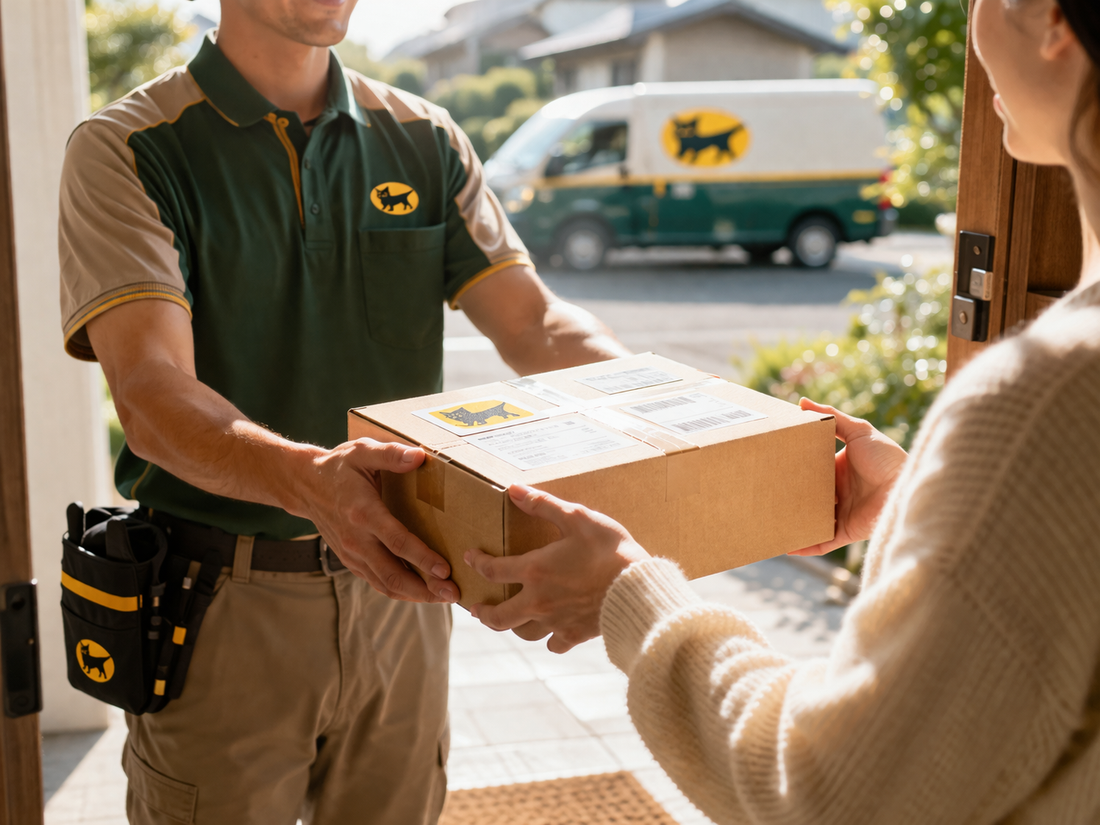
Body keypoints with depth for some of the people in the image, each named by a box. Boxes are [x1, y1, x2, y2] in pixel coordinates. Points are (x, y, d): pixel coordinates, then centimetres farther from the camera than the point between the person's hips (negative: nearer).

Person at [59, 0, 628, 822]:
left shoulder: (425, 142, 5)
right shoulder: (127, 151, -9)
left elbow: (534, 322, -5)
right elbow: (152, 393, -23)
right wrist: (307, 478, -44)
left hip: (398, 587, 4)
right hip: (220, 604, -3)